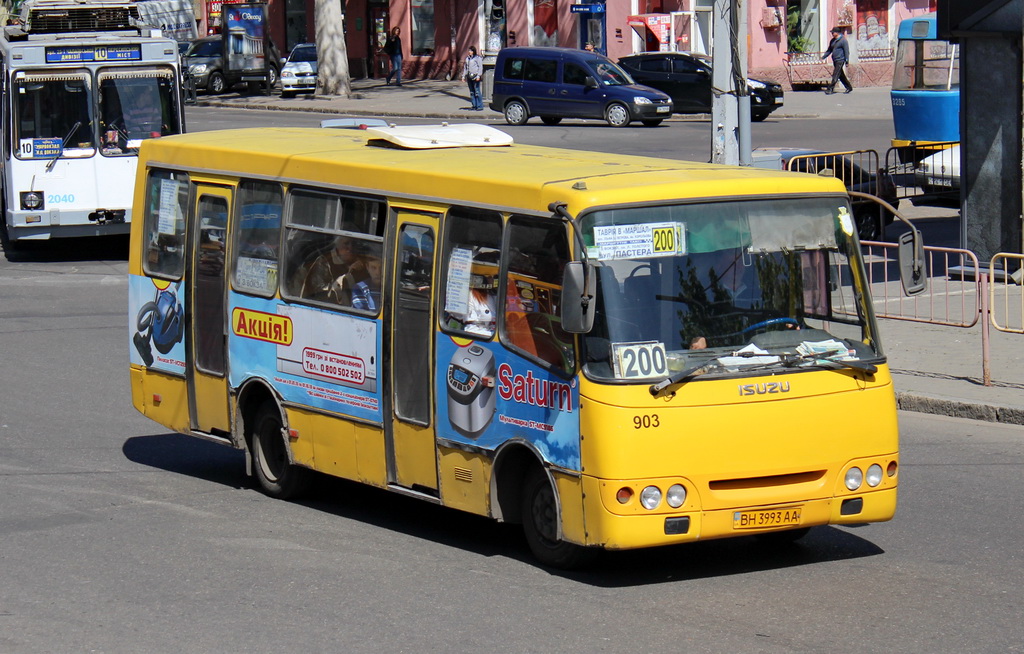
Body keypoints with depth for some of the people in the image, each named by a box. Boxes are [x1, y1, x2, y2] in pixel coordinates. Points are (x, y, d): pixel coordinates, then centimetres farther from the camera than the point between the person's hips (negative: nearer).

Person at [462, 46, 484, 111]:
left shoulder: (478, 58, -5)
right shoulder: (468, 58, 16)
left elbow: (480, 67, -9)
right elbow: (465, 67, 23)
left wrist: (478, 76, -17)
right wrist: (463, 76, 18)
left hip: (475, 76, -8)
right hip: (469, 77, 8)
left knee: (477, 92, -9)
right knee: (471, 92, 8)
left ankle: (480, 106, -7)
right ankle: (474, 106, 13)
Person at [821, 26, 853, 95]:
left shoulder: (843, 40, -9)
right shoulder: (832, 41, 15)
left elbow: (846, 51, -11)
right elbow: (829, 50, 23)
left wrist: (847, 60, -15)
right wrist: (823, 57, 15)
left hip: (840, 60, -9)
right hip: (835, 61, 9)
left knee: (835, 75, -11)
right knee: (841, 76, 12)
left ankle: (830, 89, -14)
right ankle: (849, 88, 21)